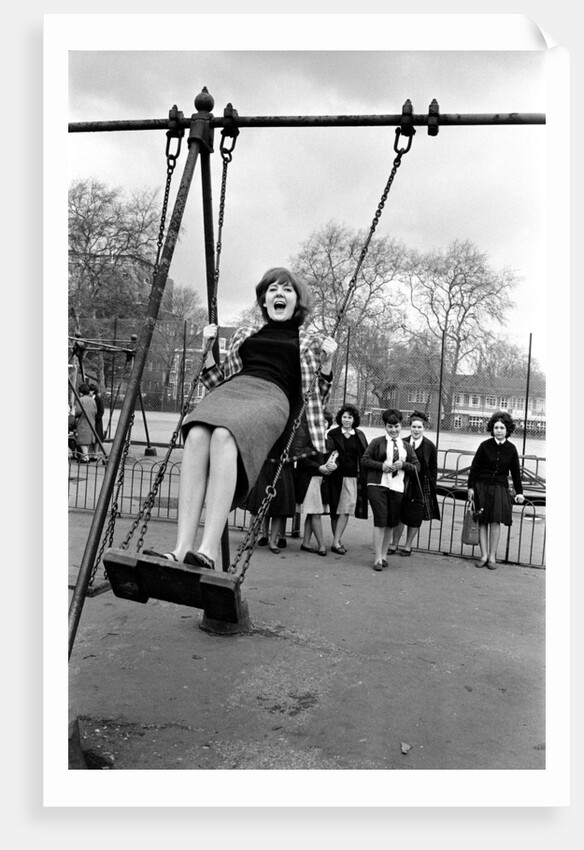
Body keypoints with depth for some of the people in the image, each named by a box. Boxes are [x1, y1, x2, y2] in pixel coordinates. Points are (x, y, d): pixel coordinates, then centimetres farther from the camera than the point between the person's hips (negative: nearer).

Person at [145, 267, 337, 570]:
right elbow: (217, 382, 30)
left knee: (224, 436, -38)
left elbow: (314, 397, 22)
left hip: (271, 397, -3)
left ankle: (209, 550, -44)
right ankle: (182, 548, -41)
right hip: (231, 389, 3)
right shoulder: (244, 335, 31)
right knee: (197, 434, -34)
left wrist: (327, 361, 9)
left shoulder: (309, 342, 25)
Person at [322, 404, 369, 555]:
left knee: (346, 510, -5)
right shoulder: (333, 434, 3)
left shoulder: (359, 435, 8)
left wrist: (363, 477, -1)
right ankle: (338, 540, 14)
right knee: (335, 510, 4)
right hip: (336, 476, -1)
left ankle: (336, 542, -1)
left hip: (353, 477, 1)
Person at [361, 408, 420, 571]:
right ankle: (378, 558, -3)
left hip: (397, 488, 4)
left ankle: (384, 554, 22)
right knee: (380, 521, -10)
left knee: (392, 523, 6)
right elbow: (364, 460, 1)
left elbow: (417, 467, 13)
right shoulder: (377, 442, 5)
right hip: (377, 486, -4)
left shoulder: (406, 446, 16)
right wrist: (381, 466, -12)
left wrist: (403, 465, -6)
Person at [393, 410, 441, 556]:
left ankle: (408, 546, 19)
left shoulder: (430, 446, -1)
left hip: (422, 485, 0)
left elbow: (433, 469, 2)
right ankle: (394, 544, 15)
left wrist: (432, 487, -4)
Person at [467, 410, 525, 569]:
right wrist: (470, 487, -4)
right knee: (482, 522, 0)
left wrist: (519, 492, 8)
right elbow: (474, 467, 1)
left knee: (495, 521, -4)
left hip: (500, 489, 1)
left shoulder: (511, 449, 3)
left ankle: (492, 557, 5)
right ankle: (484, 555, 8)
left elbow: (515, 472, 10)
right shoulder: (485, 445, -2)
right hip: (482, 487, 0)